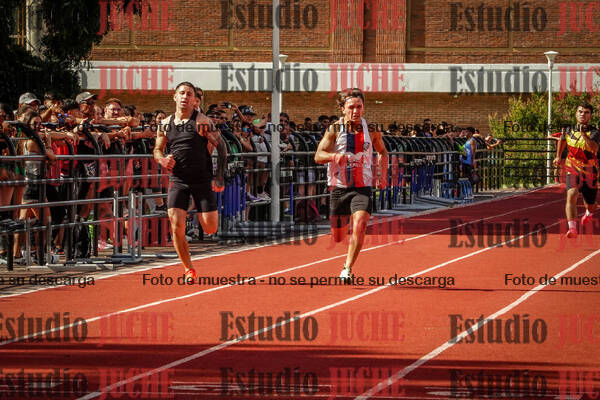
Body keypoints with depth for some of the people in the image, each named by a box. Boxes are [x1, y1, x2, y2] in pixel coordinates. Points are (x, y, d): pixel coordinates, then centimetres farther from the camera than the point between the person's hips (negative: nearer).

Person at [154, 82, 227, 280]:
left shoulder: (202, 122, -4)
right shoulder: (165, 124, 7)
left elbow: (221, 147, -2)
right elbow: (157, 149, 18)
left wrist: (219, 177, -9)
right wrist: (162, 159, -7)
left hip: (202, 180, -2)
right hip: (178, 180, 2)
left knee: (210, 228, -4)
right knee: (177, 227, -11)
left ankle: (203, 212, 35)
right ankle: (189, 269, 6)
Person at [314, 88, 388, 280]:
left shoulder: (371, 129, 2)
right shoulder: (334, 129, -5)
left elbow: (383, 152, 22)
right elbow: (318, 156, -15)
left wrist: (382, 174, 7)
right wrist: (334, 156, -35)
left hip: (363, 188, 0)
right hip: (339, 188, 0)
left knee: (359, 226, -24)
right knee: (338, 237, 9)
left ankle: (347, 269, -17)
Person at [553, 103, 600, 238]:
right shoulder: (568, 131, -1)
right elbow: (562, 140, 24)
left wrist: (583, 134, -45)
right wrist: (558, 156, 25)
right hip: (573, 171, 1)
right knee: (571, 195, -26)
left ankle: (588, 213, 54)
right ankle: (572, 228, -35)